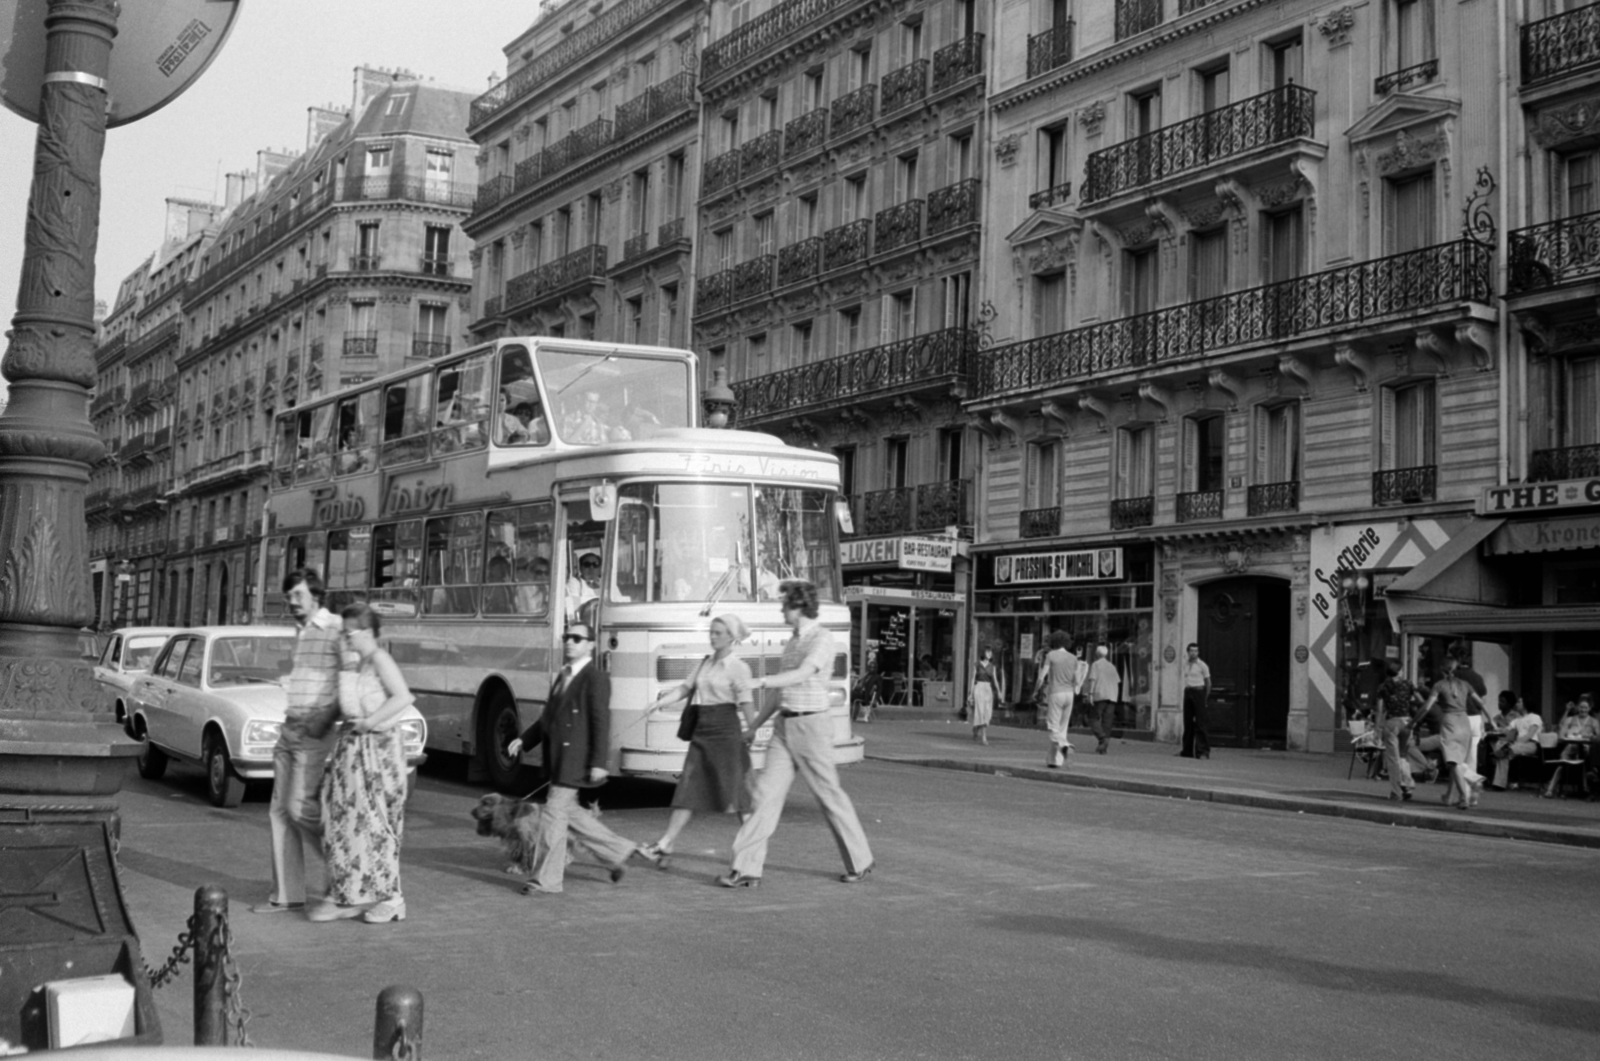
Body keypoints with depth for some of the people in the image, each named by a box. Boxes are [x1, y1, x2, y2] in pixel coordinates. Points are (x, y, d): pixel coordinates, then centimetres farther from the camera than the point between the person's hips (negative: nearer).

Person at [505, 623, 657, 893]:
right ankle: (617, 851, 28)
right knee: (568, 812, 15)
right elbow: (549, 717, 21)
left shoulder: (596, 678, -11)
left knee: (554, 813, -6)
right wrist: (523, 739, 11)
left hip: (575, 759, -9)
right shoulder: (562, 677, 16)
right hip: (558, 757, 9)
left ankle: (547, 880, 3)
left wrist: (598, 763, -19)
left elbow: (601, 722, -15)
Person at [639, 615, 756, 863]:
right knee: (688, 787, 5)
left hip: (726, 731, -6)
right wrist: (661, 701, -3)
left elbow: (745, 704, -12)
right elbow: (686, 688, 11)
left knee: (734, 791, -3)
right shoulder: (705, 663, 15)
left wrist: (754, 733, -16)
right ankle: (665, 844, 5)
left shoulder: (738, 667, -6)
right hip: (702, 730, 6)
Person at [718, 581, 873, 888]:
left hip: (811, 727, -7)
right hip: (785, 726, 7)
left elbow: (801, 675, -26)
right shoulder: (792, 643, 16)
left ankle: (860, 861, 20)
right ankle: (746, 868, -6)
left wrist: (762, 681, -37)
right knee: (767, 793, -3)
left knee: (829, 796, 3)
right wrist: (754, 727, 23)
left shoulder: (823, 638, -12)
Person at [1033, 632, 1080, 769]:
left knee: (1054, 727, -1)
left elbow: (1042, 677, -7)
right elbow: (1076, 681, 10)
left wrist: (1035, 691, 8)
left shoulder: (1051, 655, -4)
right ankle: (1054, 760, 12)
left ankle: (1063, 743, -31)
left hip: (1055, 693, -4)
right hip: (1069, 693, 4)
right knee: (1062, 727, 11)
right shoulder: (1073, 658, 8)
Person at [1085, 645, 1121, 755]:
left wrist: (1090, 694, -13)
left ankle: (1103, 738, -24)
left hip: (1099, 696, -5)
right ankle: (1103, 748, 1)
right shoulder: (1112, 666, 19)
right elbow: (1117, 682, 15)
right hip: (1112, 696, 5)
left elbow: (1093, 679, -9)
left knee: (1094, 719, -1)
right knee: (1107, 722, 5)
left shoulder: (1095, 665, 2)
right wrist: (1116, 696, 18)